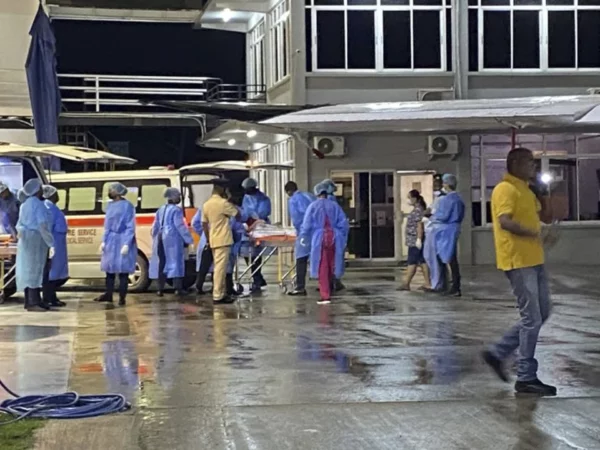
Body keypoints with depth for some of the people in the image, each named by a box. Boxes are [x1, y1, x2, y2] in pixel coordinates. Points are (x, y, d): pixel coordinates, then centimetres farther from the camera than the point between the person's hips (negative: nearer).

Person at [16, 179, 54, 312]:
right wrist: (51, 244, -19)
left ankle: (29, 301, 13)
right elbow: (43, 226, -20)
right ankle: (33, 303, -14)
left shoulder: (25, 205, 15)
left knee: (28, 270, 10)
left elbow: (19, 225, 18)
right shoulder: (39, 205, -13)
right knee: (35, 270, -10)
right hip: (36, 240, -9)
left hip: (26, 240, 9)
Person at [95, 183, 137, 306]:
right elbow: (107, 225, 16)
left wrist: (126, 244, -17)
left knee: (123, 269, -2)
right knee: (109, 268, 10)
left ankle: (122, 297, 4)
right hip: (111, 240, 7)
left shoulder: (127, 206, -10)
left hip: (123, 240, -7)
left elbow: (130, 226, -12)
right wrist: (104, 241, 10)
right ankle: (108, 295, 19)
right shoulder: (110, 205, 11)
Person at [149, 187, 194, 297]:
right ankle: (178, 288, -6)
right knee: (175, 262, -3)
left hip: (160, 238, 7)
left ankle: (160, 289, 10)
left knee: (161, 262, 9)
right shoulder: (176, 210, -9)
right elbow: (180, 226, -15)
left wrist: (155, 238, 25)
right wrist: (189, 240, -12)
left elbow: (155, 226, 16)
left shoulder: (161, 209, 14)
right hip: (173, 239, -7)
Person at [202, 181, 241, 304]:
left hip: (213, 240, 8)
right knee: (221, 267, -8)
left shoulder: (206, 204, 10)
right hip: (223, 240, -8)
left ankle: (221, 294, 17)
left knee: (218, 267, 14)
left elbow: (204, 224, 13)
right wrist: (232, 206, 12)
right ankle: (218, 296, -10)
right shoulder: (223, 203, -12)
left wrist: (208, 240, 19)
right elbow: (238, 215, -5)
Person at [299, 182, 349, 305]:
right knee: (331, 265, 16)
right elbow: (344, 223, 4)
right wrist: (342, 239, 15)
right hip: (334, 238, 2)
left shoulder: (313, 206, -3)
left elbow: (307, 224, -2)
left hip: (319, 239, -2)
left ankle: (325, 296, -3)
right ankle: (328, 289, 29)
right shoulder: (334, 206, 5)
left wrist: (303, 238, 11)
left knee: (322, 267, 0)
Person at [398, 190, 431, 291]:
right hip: (415, 241, 10)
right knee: (422, 262, 8)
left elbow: (420, 225, -20)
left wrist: (419, 239, -23)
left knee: (412, 262, -5)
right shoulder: (416, 209, 16)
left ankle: (406, 284, -2)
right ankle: (427, 284, 7)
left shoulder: (418, 210, -14)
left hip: (415, 241, -10)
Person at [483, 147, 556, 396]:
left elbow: (539, 213, 31)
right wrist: (534, 233, -26)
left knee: (542, 314, 14)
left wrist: (542, 191, 16)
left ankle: (498, 352, 20)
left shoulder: (525, 189, 17)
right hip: (518, 261, -10)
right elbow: (505, 221, -27)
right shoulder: (505, 189, -13)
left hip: (533, 260, 10)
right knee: (532, 319, -6)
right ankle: (526, 378, 1)